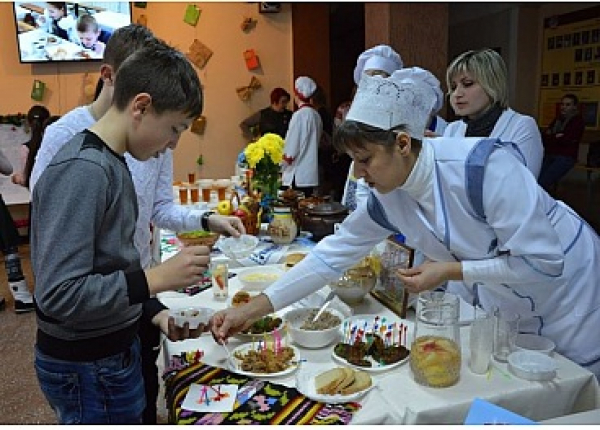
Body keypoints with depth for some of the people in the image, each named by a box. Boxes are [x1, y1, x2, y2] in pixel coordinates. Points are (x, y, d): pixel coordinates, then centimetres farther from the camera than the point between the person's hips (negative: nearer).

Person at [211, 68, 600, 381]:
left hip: (568, 286, -5)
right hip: (501, 305, 5)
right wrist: (254, 309, -15)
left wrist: (449, 270, -27)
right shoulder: (387, 199, -15)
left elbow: (545, 262, -29)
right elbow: (334, 253, -11)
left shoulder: (485, 165, -34)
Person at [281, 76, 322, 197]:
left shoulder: (299, 115, -13)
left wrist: (281, 167, 2)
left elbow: (290, 152, -14)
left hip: (297, 177, -7)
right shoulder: (316, 115, 7)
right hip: (311, 175, 7)